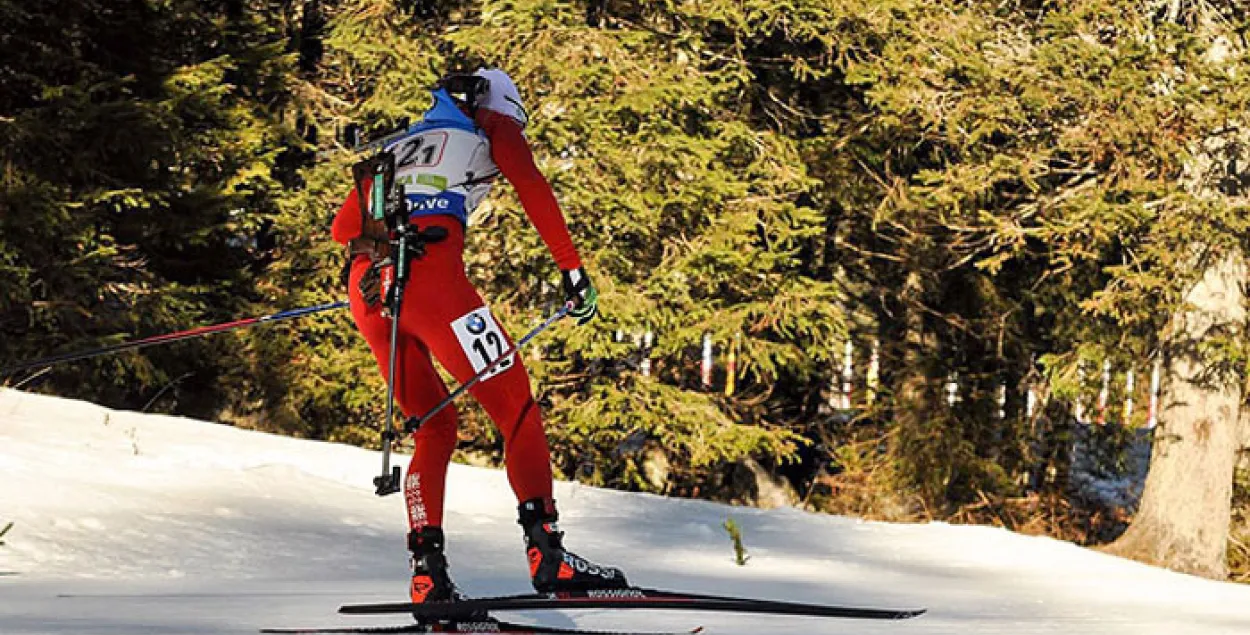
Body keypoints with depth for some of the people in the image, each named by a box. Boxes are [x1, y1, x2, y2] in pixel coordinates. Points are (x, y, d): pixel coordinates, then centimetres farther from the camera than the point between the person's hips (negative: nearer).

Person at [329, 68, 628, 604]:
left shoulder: (401, 143, 34)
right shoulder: (494, 125, 19)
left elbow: (343, 226, 31)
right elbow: (533, 191, 1)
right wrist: (572, 269, -1)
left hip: (367, 288, 6)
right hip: (430, 273, -6)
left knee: (435, 425, 17)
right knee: (516, 408, 0)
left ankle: (427, 570, 2)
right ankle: (545, 549, -14)